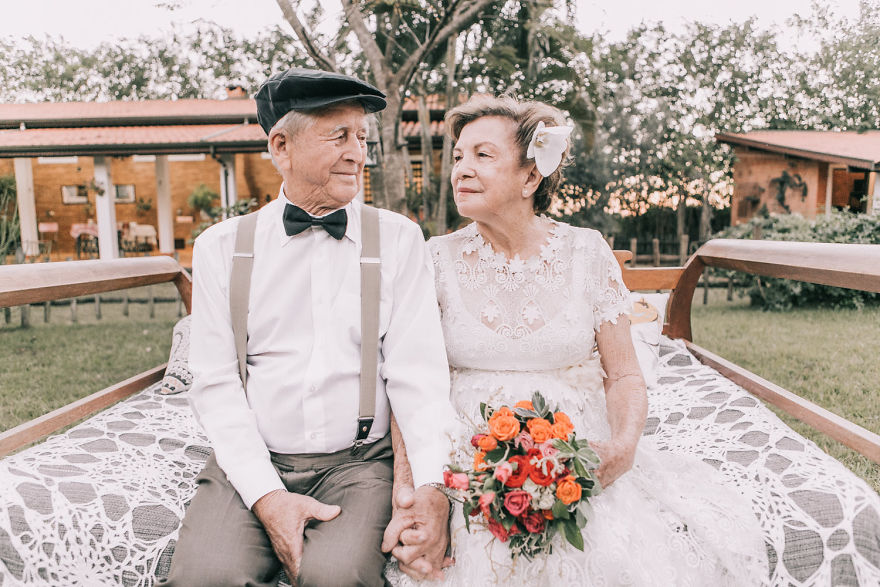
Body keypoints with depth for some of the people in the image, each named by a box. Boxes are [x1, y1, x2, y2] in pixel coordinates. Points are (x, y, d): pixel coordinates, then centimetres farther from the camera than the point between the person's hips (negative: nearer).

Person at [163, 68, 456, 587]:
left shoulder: (399, 239, 3)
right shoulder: (221, 247, 4)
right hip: (251, 463, 1)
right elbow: (216, 383, 0)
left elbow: (418, 371, -3)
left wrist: (432, 485, -17)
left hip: (360, 462, 0)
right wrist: (267, 495, -12)